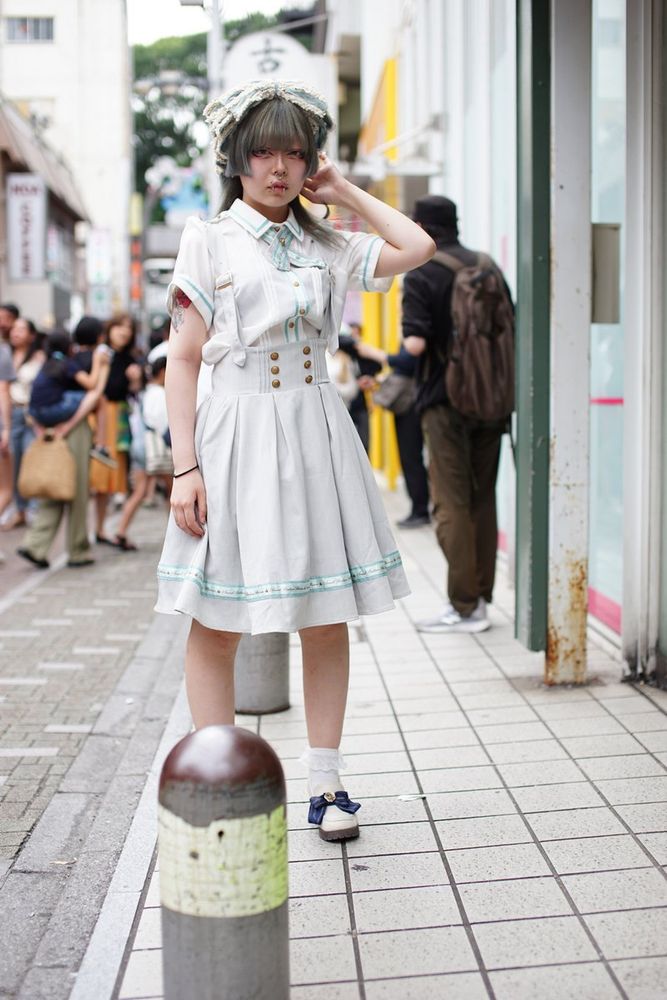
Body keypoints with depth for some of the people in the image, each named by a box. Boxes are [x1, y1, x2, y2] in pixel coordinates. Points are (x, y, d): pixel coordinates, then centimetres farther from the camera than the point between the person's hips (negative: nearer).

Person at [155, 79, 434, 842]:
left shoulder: (326, 247, 11)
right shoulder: (207, 241, 2)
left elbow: (419, 247, 2)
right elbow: (183, 359, -2)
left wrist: (344, 192, 9)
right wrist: (185, 466, -10)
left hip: (315, 435, 3)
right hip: (235, 435, -3)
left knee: (326, 620, 6)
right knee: (218, 625, 1)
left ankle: (325, 784, 18)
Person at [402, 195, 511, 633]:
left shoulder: (421, 274, -9)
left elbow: (416, 343, -19)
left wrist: (411, 338, 2)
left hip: (446, 401, -5)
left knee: (451, 503, 0)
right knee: (483, 498, 12)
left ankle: (464, 607, 1)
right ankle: (482, 597, 16)